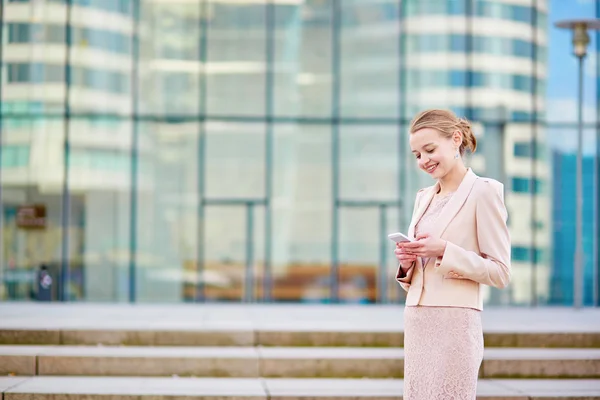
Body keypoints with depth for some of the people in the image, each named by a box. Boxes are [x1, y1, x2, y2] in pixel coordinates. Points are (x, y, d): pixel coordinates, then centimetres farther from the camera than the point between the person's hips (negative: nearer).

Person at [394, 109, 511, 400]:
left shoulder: (483, 192, -5)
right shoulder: (424, 197, 17)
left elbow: (500, 273, -8)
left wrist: (445, 251, -18)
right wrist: (407, 263, -1)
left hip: (455, 322, -7)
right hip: (416, 322, 7)